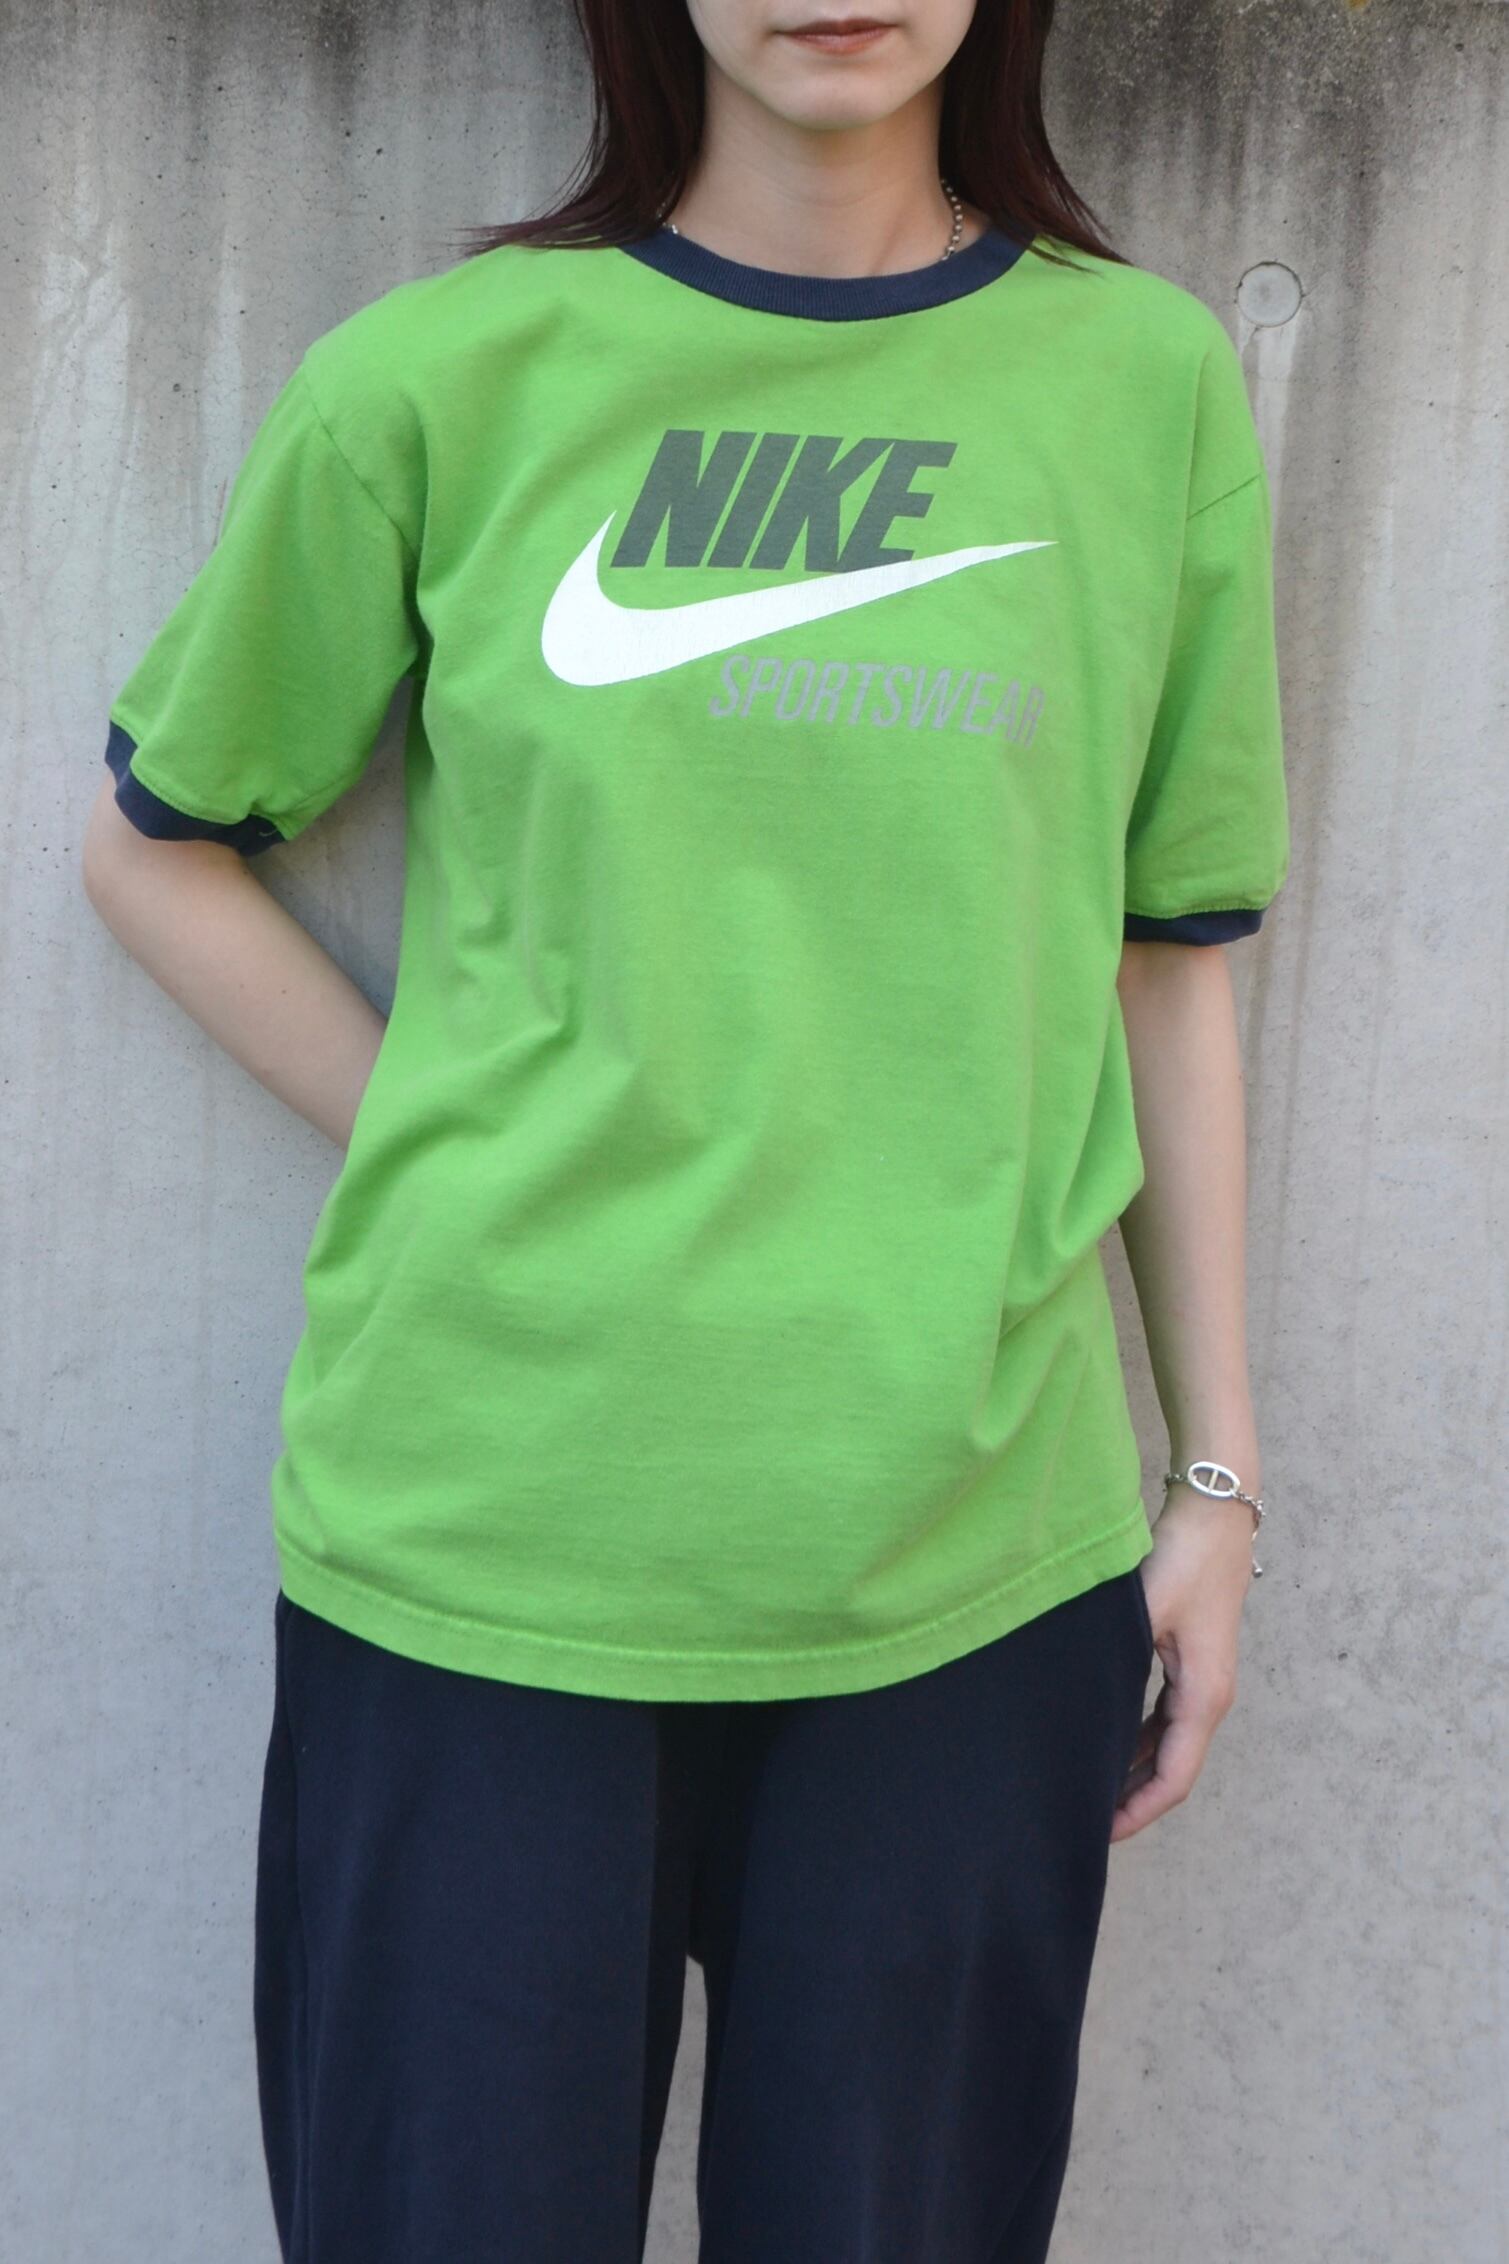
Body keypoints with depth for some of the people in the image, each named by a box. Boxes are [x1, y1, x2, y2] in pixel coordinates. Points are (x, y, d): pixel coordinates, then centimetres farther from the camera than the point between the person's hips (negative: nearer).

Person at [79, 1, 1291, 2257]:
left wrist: (1214, 1474, 9)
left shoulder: (1149, 380, 4)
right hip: (481, 1542, -1)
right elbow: (156, 844, 10)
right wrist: (469, 1157, 0)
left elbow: (1165, 963, 8)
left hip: (976, 1564, 1)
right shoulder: (440, 377, 0)